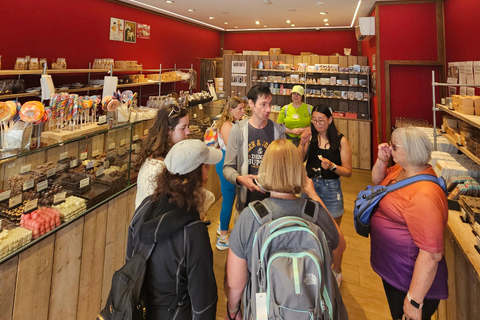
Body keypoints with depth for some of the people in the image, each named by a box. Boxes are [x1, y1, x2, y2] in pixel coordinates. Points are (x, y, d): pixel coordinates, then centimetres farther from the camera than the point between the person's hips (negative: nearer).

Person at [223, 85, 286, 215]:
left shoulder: (278, 130, 1)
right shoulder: (238, 130, -6)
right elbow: (228, 167, -7)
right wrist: (239, 178, -25)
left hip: (273, 198, 2)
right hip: (246, 199, -1)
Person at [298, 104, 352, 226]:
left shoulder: (341, 140, -3)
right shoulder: (310, 136, 3)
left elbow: (348, 172, -4)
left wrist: (332, 166, -20)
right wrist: (302, 143, -14)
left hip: (331, 189, -2)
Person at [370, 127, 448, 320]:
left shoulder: (423, 196, -33)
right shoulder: (401, 170, -5)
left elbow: (432, 254, -33)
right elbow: (377, 181, 15)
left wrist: (414, 301, -27)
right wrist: (381, 160, -5)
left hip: (410, 281, -8)